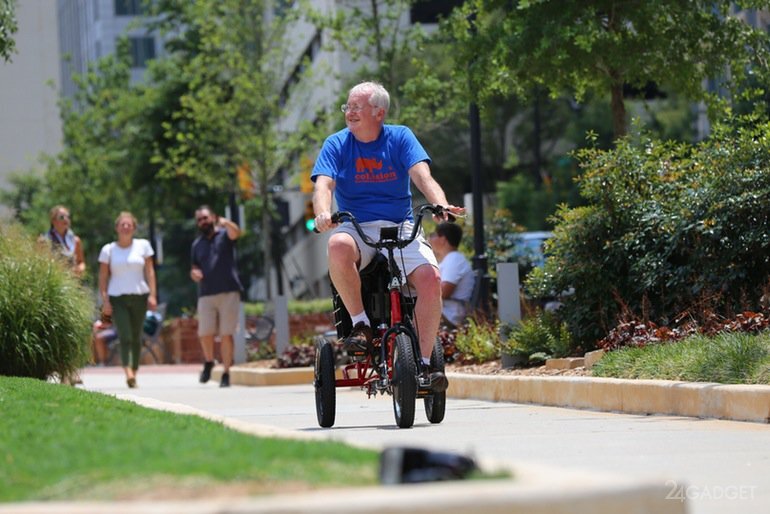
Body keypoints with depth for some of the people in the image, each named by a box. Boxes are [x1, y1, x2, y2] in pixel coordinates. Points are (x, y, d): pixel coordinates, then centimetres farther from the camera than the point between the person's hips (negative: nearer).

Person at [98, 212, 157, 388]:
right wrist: (105, 300, -4)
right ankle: (128, 372, -29)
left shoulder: (143, 246, 7)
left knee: (136, 337, 6)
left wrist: (152, 295, -3)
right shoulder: (108, 250, 5)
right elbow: (103, 277, 5)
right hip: (117, 298, -2)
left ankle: (135, 371, 17)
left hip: (139, 296, 2)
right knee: (125, 336, -16)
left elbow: (149, 271, 6)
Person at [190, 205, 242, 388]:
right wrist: (194, 273, -2)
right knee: (205, 333, -4)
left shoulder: (224, 235, 4)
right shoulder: (197, 244, 17)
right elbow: (195, 269, 24)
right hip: (206, 295, 3)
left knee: (226, 334, -5)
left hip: (229, 292, -3)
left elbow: (236, 233, -19)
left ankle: (226, 373, 2)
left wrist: (225, 223, -41)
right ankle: (209, 362, 23)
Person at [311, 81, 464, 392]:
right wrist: (323, 213, -33)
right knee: (338, 246, -38)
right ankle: (360, 324, -20)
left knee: (430, 278, -27)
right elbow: (324, 184, -10)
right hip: (357, 228, -1)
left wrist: (440, 203, -31)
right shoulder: (336, 144, 4)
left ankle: (423, 363, -17)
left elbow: (421, 175, -10)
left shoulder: (400, 138, 4)